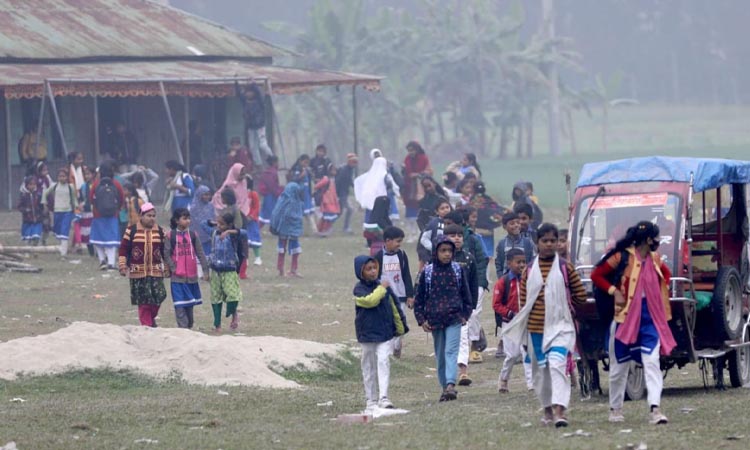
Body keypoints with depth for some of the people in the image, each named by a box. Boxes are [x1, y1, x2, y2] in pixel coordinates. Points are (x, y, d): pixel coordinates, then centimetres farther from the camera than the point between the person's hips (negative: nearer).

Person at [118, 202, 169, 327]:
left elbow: (165, 251, 14)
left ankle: (151, 319, 18)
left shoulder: (160, 231, 8)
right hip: (138, 272, -2)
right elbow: (124, 249, 1)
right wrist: (123, 266, -6)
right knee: (143, 301, -1)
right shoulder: (132, 231, 0)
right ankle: (146, 324, 8)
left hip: (156, 271, 2)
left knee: (158, 297, -7)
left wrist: (166, 268, 13)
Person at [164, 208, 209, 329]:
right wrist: (173, 268, -13)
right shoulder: (170, 235, -2)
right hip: (177, 277, -3)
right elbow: (166, 254, -2)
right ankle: (182, 328, -9)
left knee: (190, 305, 12)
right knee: (180, 305, -8)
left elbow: (200, 253, 4)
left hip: (191, 276, 3)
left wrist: (205, 270, -1)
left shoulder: (193, 235, 4)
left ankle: (189, 326, 23)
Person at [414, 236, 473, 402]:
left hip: (454, 319, -1)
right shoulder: (427, 272, 2)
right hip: (435, 319, 1)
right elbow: (419, 297, 6)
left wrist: (465, 315, 5)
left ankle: (450, 385, -25)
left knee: (451, 352, -14)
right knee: (440, 355, 8)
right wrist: (422, 319, 0)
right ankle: (445, 387, 15)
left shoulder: (458, 270, 4)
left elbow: (466, 295, 12)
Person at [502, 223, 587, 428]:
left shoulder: (565, 268, 0)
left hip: (559, 326, -3)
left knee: (557, 364, -19)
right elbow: (523, 298, 11)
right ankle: (548, 409, 25)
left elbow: (580, 295, 5)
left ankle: (560, 410, -27)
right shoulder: (530, 270, 6)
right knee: (541, 369, 10)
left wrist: (562, 307, 8)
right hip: (536, 327, 3)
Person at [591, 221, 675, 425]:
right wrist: (614, 291, -16)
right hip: (626, 317, -4)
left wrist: (662, 290, 12)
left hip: (649, 317, 4)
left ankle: (655, 409, -17)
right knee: (619, 365, 7)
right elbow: (596, 275, -6)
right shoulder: (623, 257, -9)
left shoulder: (654, 259, 8)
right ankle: (615, 409, 22)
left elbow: (666, 273, 30)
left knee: (652, 362, -10)